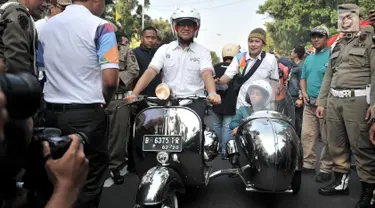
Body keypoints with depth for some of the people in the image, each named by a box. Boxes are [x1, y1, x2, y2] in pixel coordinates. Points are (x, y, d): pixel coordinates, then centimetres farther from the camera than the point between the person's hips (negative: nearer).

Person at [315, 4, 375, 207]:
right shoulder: (337, 46, 21)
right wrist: (321, 101, 17)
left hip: (357, 100, -6)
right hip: (334, 100, 6)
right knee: (337, 144, 10)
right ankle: (340, 181, 23)